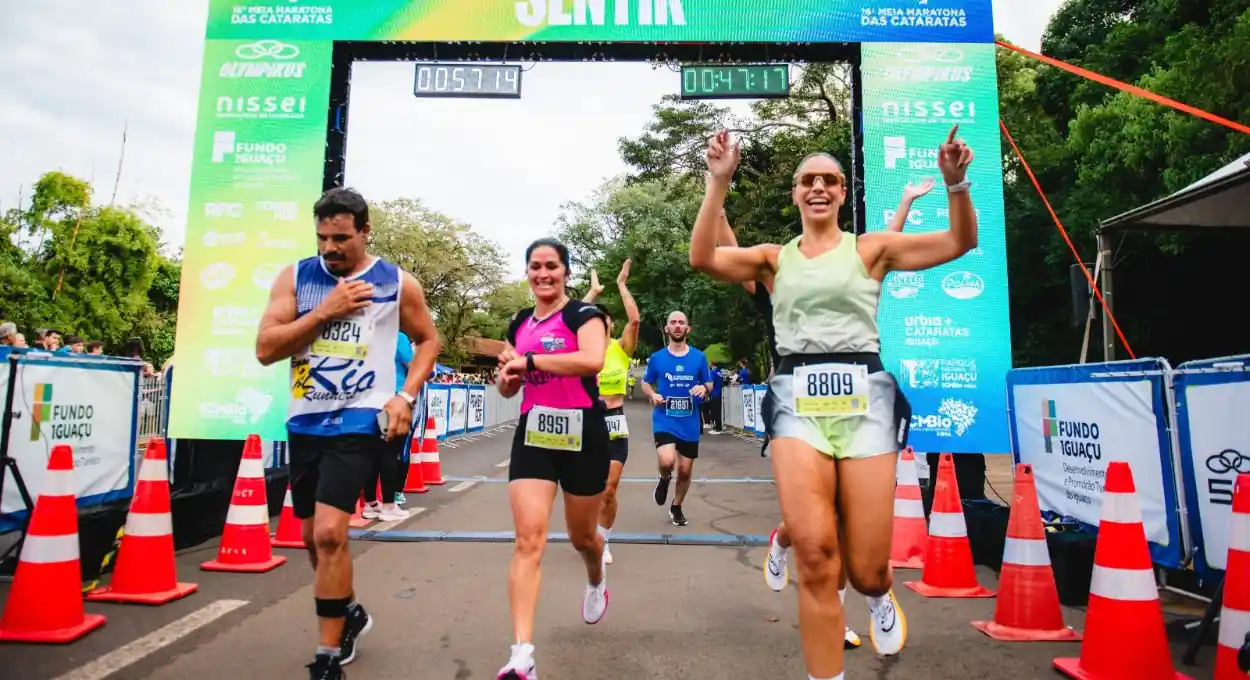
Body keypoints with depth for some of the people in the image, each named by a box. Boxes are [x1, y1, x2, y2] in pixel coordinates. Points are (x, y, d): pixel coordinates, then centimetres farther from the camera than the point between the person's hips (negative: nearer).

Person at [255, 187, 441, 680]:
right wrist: (325, 312, -15)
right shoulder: (295, 276, 1)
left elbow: (429, 340, 9)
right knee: (314, 536, 16)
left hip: (359, 421, -4)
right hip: (305, 421, 5)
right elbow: (265, 350, -5)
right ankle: (350, 613, 42)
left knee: (329, 533, -15)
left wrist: (406, 395, -5)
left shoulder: (398, 284, -3)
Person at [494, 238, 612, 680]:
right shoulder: (519, 324, 11)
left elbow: (593, 361, -28)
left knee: (581, 535, 15)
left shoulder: (584, 314, -6)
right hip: (533, 436, 4)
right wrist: (507, 374, -4)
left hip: (582, 435, -3)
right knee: (528, 540, -9)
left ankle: (596, 580, 51)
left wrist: (529, 361, -24)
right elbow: (508, 389, 20)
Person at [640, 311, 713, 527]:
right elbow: (645, 383, 10)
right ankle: (664, 479, 13)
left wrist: (704, 388, -14)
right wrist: (653, 395, -10)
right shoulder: (657, 357, -1)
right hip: (665, 420, -2)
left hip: (690, 423, 2)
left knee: (685, 470, 10)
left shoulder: (699, 357, 0)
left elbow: (709, 384, 9)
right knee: (667, 461, -25)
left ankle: (676, 508, 35)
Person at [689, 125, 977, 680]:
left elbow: (960, 242, 6)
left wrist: (956, 183, -10)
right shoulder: (774, 258, 13)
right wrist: (719, 183, -9)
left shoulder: (870, 249, 11)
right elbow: (702, 258, -2)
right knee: (815, 553, -16)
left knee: (866, 570, 0)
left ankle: (879, 595, 40)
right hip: (797, 398, 0)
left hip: (863, 396, 0)